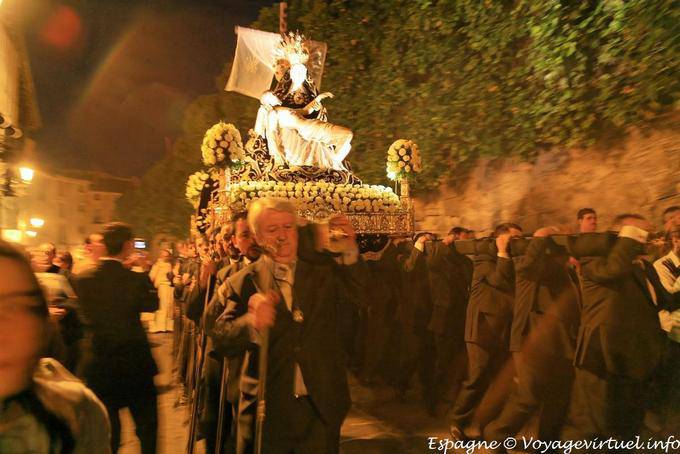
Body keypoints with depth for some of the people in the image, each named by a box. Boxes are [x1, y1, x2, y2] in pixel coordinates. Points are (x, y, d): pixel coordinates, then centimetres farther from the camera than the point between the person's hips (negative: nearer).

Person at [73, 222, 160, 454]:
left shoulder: (83, 278, -9)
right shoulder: (135, 279, -19)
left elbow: (86, 315, 5)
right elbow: (153, 303, -1)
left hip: (99, 366, 3)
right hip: (135, 364, -3)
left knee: (106, 431, 18)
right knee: (146, 426, 17)